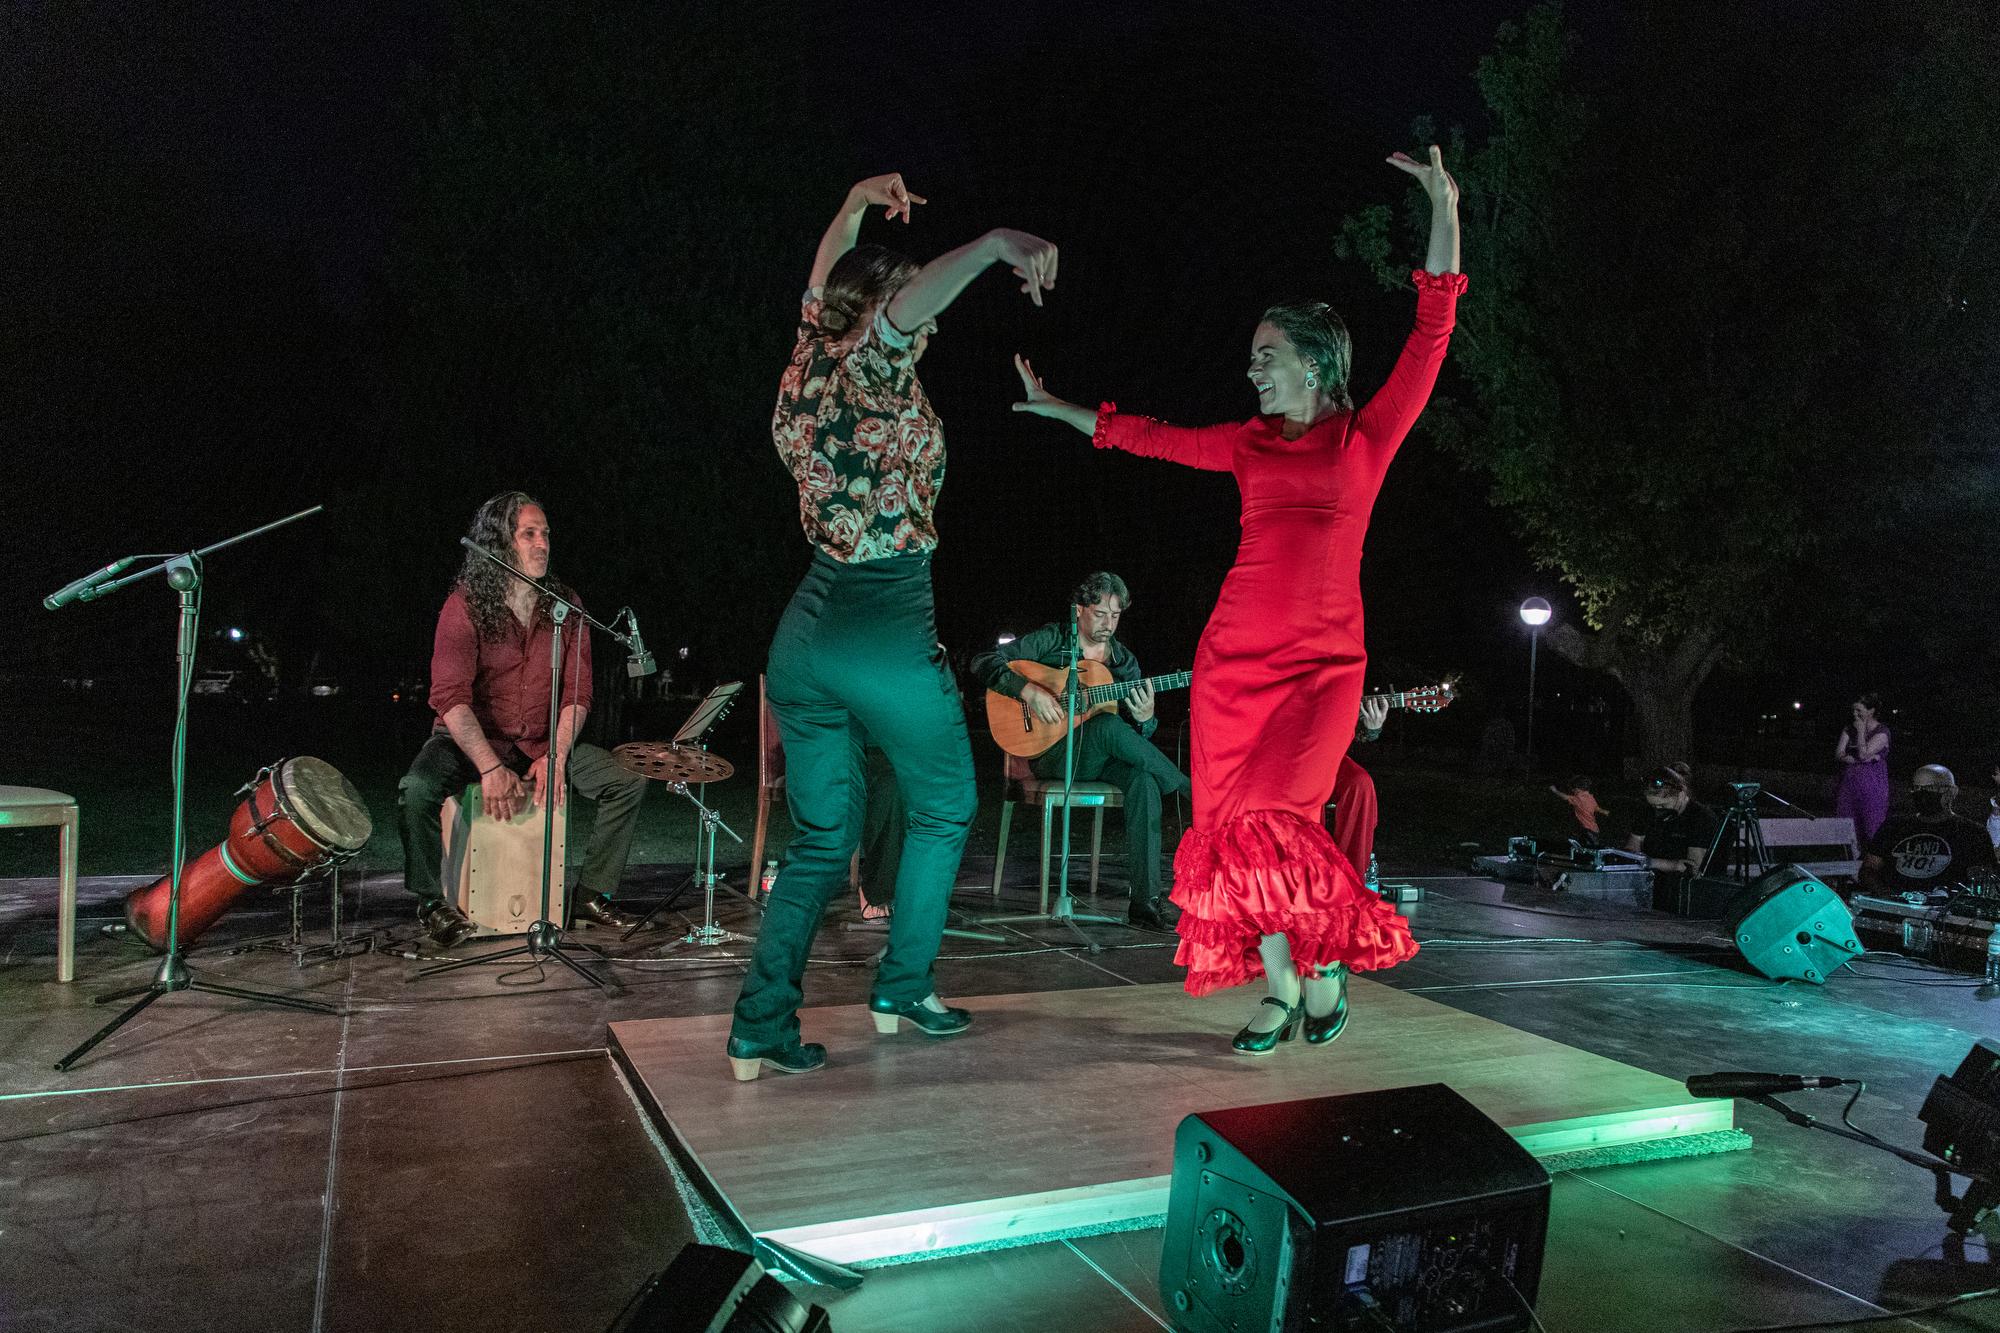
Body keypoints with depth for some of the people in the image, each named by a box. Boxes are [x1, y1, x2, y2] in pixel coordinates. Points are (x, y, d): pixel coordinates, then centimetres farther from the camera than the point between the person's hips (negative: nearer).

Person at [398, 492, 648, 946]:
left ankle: (591, 895, 2)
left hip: (544, 742, 4)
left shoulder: (565, 605, 0)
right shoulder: (465, 606, -13)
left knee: (629, 781, -11)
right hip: (470, 739, -3)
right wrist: (491, 768, -32)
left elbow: (577, 691, -3)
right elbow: (450, 697, -22)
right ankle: (431, 900, -7)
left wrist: (555, 756, -17)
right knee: (418, 787, -32)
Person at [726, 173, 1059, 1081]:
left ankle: (760, 1028, 7)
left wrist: (855, 205, 29)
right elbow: (904, 304, -34)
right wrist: (994, 245, -30)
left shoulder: (808, 364, 9)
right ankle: (902, 991, 21)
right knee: (941, 809, 17)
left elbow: (824, 289, 29)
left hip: (807, 629, 7)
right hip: (889, 636, -7)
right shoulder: (870, 371, -11)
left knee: (821, 836, 13)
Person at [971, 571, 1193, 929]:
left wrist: (1144, 718, -14)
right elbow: (983, 663, -8)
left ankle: (1145, 901, -33)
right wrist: (1029, 691, -21)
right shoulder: (1051, 640, 0)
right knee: (1107, 725, -36)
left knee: (1144, 779, -31)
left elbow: (1138, 735, 12)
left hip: (1101, 759, 4)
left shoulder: (1124, 660, 13)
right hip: (1050, 755, -4)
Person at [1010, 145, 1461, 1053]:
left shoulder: (1367, 436, 4)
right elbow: (1151, 438, 20)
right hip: (1235, 654, 4)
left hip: (1323, 661, -4)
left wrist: (1444, 210, -6)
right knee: (1234, 821, 1)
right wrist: (1056, 408, 24)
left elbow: (1431, 334, -2)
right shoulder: (1249, 443, 13)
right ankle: (1279, 985, 17)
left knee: (1276, 815, -15)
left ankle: (1327, 965, 11)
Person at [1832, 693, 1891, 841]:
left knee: (1872, 830, -4)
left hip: (1872, 786, -5)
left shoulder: (1882, 732, -4)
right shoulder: (1849, 729, 11)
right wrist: (1863, 759, -11)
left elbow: (1863, 754, -16)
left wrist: (1861, 731, -8)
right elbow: (1838, 755, 2)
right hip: (1848, 784, 5)